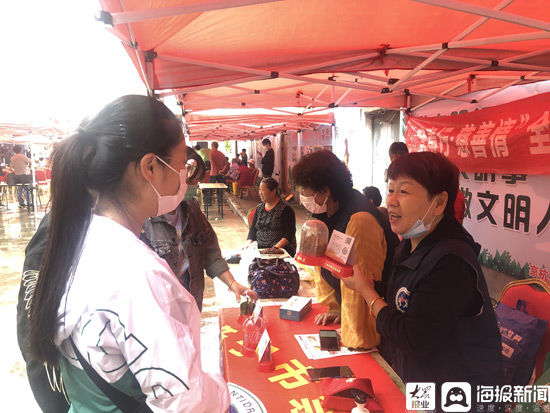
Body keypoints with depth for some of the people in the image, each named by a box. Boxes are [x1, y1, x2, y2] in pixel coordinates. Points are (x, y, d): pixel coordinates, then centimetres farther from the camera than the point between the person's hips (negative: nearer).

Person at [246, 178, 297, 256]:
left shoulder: (286, 209, -2)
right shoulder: (259, 208, 17)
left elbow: (289, 235, -9)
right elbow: (253, 230, 15)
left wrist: (275, 248, -21)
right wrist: (249, 243, -4)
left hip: (281, 249, -6)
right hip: (259, 248, 6)